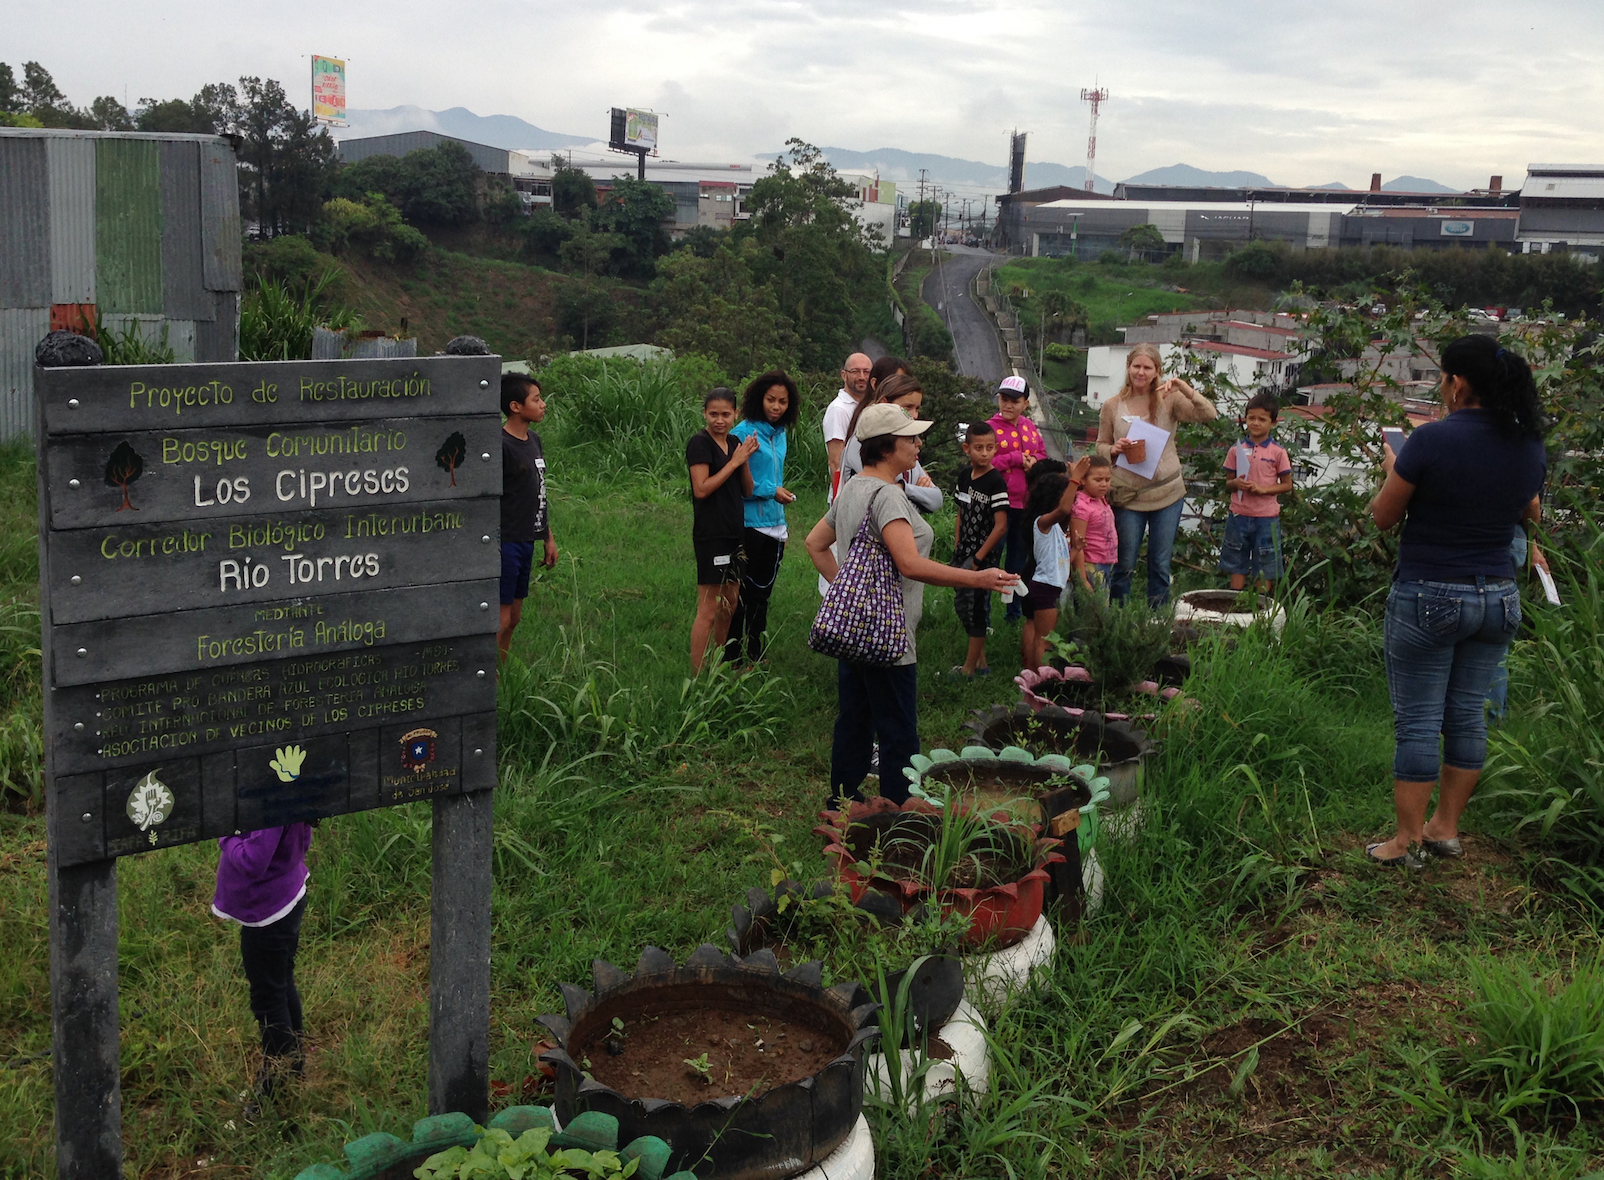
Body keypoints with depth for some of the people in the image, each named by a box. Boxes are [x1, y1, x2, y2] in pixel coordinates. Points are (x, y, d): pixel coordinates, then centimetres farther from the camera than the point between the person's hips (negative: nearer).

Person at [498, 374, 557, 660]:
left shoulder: (533, 440, 12)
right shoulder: (500, 445, -16)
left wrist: (548, 538, 20)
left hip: (526, 542, 9)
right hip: (506, 543, -9)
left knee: (514, 617, 14)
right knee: (500, 619, -7)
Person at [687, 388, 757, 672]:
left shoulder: (735, 443, 11)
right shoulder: (700, 443, -10)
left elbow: (747, 490, 11)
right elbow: (702, 489, -18)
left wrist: (746, 459, -5)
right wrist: (734, 461, -15)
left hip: (734, 531, 8)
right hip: (710, 535, -8)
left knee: (730, 603, 16)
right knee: (708, 610, -8)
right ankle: (697, 675, -4)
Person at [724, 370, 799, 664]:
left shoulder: (780, 434, 11)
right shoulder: (744, 432, -13)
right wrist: (770, 491, -16)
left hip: (774, 527, 8)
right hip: (749, 526, -8)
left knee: (762, 593, 15)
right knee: (743, 594, -2)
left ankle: (755, 654, 25)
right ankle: (731, 656, 7)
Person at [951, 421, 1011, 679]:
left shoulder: (996, 483, -16)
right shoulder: (965, 478, 6)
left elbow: (1001, 526, -18)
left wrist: (977, 558, -16)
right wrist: (957, 549, 9)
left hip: (984, 556, -7)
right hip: (964, 554, 8)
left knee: (977, 607, 0)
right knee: (961, 604, 13)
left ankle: (970, 667, 11)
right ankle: (980, 659, 27)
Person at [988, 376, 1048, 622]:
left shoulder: (1030, 427, 10)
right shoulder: (991, 427, -7)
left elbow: (1043, 455, 16)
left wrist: (1034, 460, -6)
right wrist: (1015, 458, -16)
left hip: (1026, 504, 6)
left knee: (1019, 559, 16)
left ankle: (1014, 611, 29)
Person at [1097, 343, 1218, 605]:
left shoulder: (1169, 401, -2)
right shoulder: (1112, 406, 0)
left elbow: (1209, 415, -13)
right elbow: (1101, 446, 7)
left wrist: (1184, 389, -24)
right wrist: (1115, 449, -15)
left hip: (1167, 493, 0)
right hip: (1129, 496, 0)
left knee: (1161, 566, 9)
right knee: (1124, 566, 7)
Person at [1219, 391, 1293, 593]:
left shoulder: (1278, 452, -3)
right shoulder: (1236, 450, 4)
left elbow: (1287, 485, 0)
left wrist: (1263, 489, -15)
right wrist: (1235, 483, -12)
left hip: (1266, 517, -2)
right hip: (1239, 514, 2)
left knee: (1265, 568, 6)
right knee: (1237, 565, 9)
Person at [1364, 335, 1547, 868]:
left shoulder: (1433, 439, -18)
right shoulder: (1529, 445, 1)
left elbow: (1383, 516, -8)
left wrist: (1391, 470, 9)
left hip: (1428, 597, -6)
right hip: (1498, 598, 6)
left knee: (1418, 721, 2)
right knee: (1467, 715, 15)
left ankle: (1406, 841, 10)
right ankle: (1445, 828, 27)